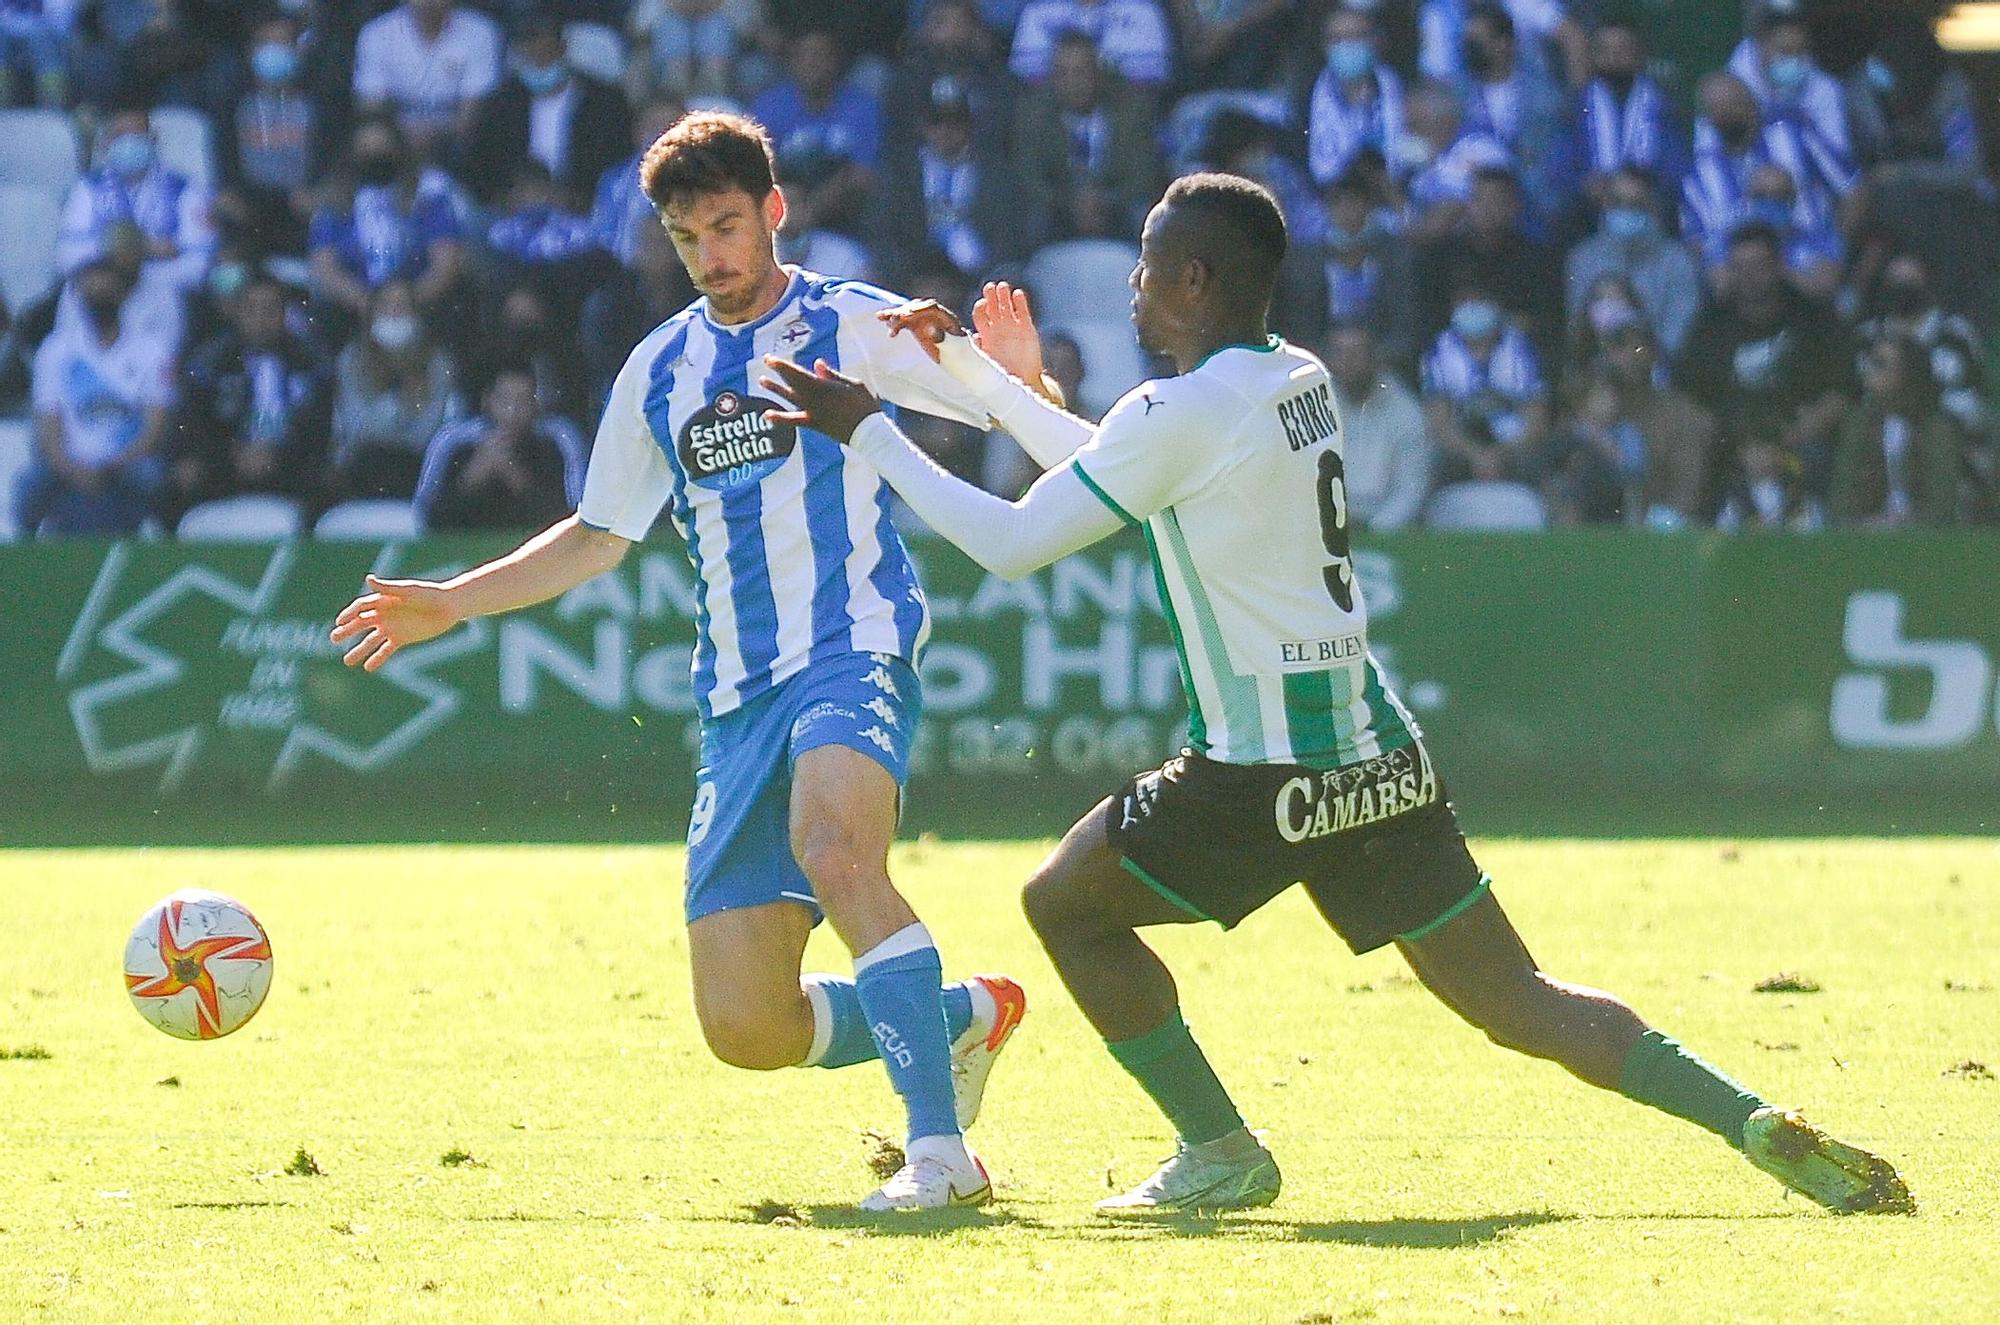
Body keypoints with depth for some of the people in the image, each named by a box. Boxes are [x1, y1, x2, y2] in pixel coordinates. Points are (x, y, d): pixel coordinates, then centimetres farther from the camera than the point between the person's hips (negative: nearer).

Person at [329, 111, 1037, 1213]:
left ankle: (939, 1149, -39)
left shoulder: (852, 327, 1)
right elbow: (599, 537, 27)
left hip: (855, 655, -5)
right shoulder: (660, 372, 15)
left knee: (834, 853, -38)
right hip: (738, 702, 5)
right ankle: (963, 1017, 21)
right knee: (744, 1026, -5)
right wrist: (446, 606, 23)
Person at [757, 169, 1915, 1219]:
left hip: (1274, 776, -8)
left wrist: (869, 431, 2)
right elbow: (1108, 469, 28)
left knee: (1066, 904, 12)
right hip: (1378, 751, 8)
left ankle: (1221, 1154, 10)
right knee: (1513, 1001, 7)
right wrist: (966, 363, 32)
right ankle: (1758, 1125, -7)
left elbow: (1010, 543, -7)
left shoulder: (1180, 415, -12)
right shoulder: (1300, 383, 14)